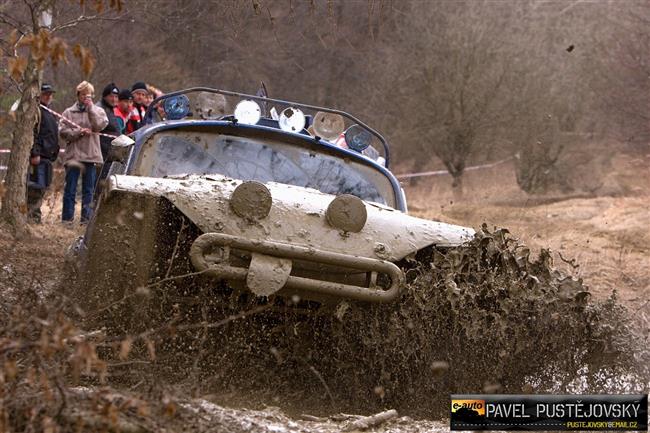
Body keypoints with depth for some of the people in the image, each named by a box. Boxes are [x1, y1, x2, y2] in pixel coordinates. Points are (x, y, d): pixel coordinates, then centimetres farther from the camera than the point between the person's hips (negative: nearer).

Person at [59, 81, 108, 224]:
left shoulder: (97, 111, 11)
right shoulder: (69, 112, 9)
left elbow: (99, 125, -8)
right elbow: (63, 131, 0)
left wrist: (91, 108, -7)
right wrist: (79, 132, -11)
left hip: (91, 155, 1)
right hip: (73, 154, -1)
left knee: (88, 189, 3)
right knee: (70, 188, -1)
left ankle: (86, 217, 6)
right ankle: (67, 217, 3)